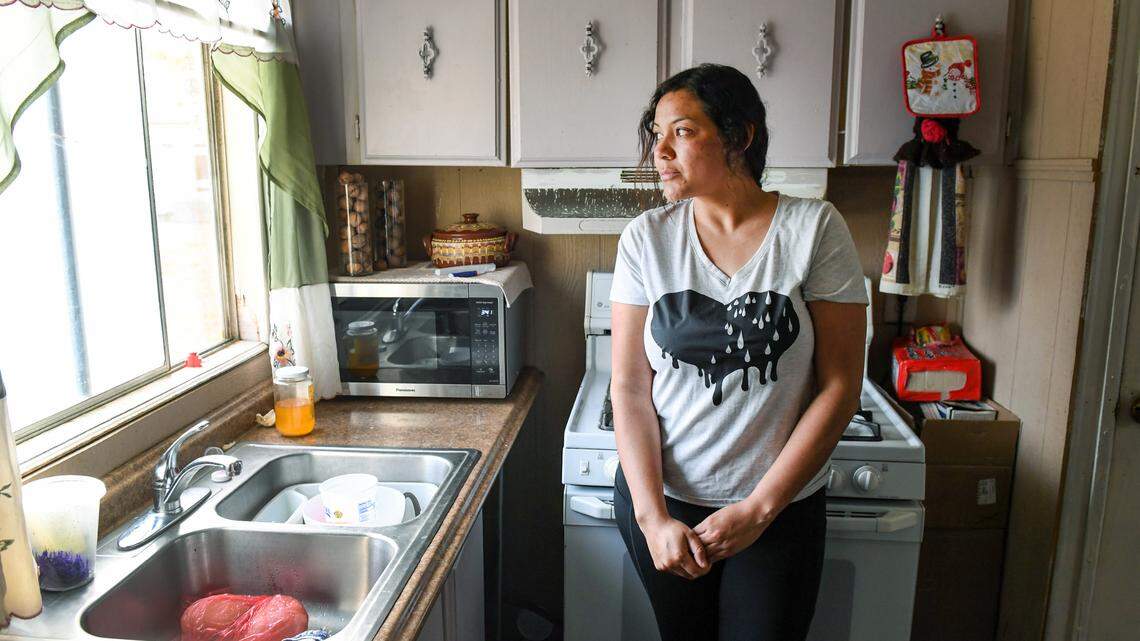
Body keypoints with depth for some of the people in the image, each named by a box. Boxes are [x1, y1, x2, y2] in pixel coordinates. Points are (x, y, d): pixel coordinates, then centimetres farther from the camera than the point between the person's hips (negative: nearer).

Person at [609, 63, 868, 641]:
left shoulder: (815, 229, -9)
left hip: (781, 508, -1)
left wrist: (758, 509, -13)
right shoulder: (647, 237, -4)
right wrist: (653, 516, -13)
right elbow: (629, 389, -5)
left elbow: (840, 387, -9)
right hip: (659, 499, 2)